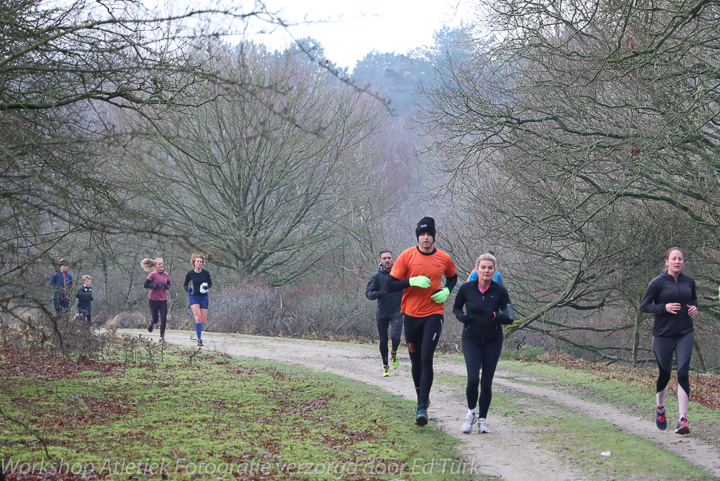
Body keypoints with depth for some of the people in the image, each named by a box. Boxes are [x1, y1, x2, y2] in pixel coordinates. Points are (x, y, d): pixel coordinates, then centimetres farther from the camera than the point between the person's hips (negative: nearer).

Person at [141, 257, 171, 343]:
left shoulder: (166, 275, 4)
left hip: (163, 300, 3)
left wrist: (167, 287, -6)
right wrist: (156, 286, -21)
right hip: (153, 300, -3)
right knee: (155, 319, 6)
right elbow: (146, 285, -10)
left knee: (164, 319, -5)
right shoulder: (153, 274, -10)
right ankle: (152, 323, 43)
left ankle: (162, 337, 5)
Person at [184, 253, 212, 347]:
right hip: (194, 297, -2)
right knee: (198, 317, -21)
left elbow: (210, 283, 12)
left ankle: (198, 331, 33)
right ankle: (199, 340, -16)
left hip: (204, 297, 2)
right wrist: (188, 289, -12)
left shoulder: (206, 273, -1)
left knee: (203, 321, 0)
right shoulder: (190, 274, -3)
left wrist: (207, 286, -10)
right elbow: (185, 284, 10)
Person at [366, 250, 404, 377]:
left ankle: (394, 354, 13)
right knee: (383, 341, 7)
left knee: (395, 337, -19)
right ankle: (385, 366, 26)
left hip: (397, 312, -1)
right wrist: (378, 293, -27)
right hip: (382, 313, 1)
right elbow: (368, 293, -6)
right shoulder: (377, 276, -3)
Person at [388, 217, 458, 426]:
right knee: (416, 361, 11)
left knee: (426, 359, -14)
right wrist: (412, 281, -20)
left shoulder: (444, 259, 1)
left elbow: (453, 277, 23)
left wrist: (446, 291, 2)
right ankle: (422, 397, 35)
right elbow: (391, 285, -5)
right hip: (411, 314, 1)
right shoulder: (407, 256, -3)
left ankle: (422, 407, -17)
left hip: (434, 314, -1)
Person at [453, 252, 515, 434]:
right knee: (473, 379, -16)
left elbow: (510, 317, -7)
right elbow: (456, 308, 9)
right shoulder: (466, 288, -8)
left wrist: (494, 316, -25)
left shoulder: (500, 291, -8)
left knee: (486, 382, 0)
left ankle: (482, 419, 17)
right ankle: (471, 411, 10)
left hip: (493, 342, 1)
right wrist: (462, 316, -13)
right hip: (471, 339, -1)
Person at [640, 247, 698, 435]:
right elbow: (644, 306, -5)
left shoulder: (689, 281, 6)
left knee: (683, 373, -12)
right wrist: (664, 308, -19)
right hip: (663, 335, -2)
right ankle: (660, 409, 38)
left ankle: (683, 419, -16)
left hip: (685, 335, 2)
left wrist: (694, 307, 2)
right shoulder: (658, 283, -6)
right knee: (665, 374, 10)